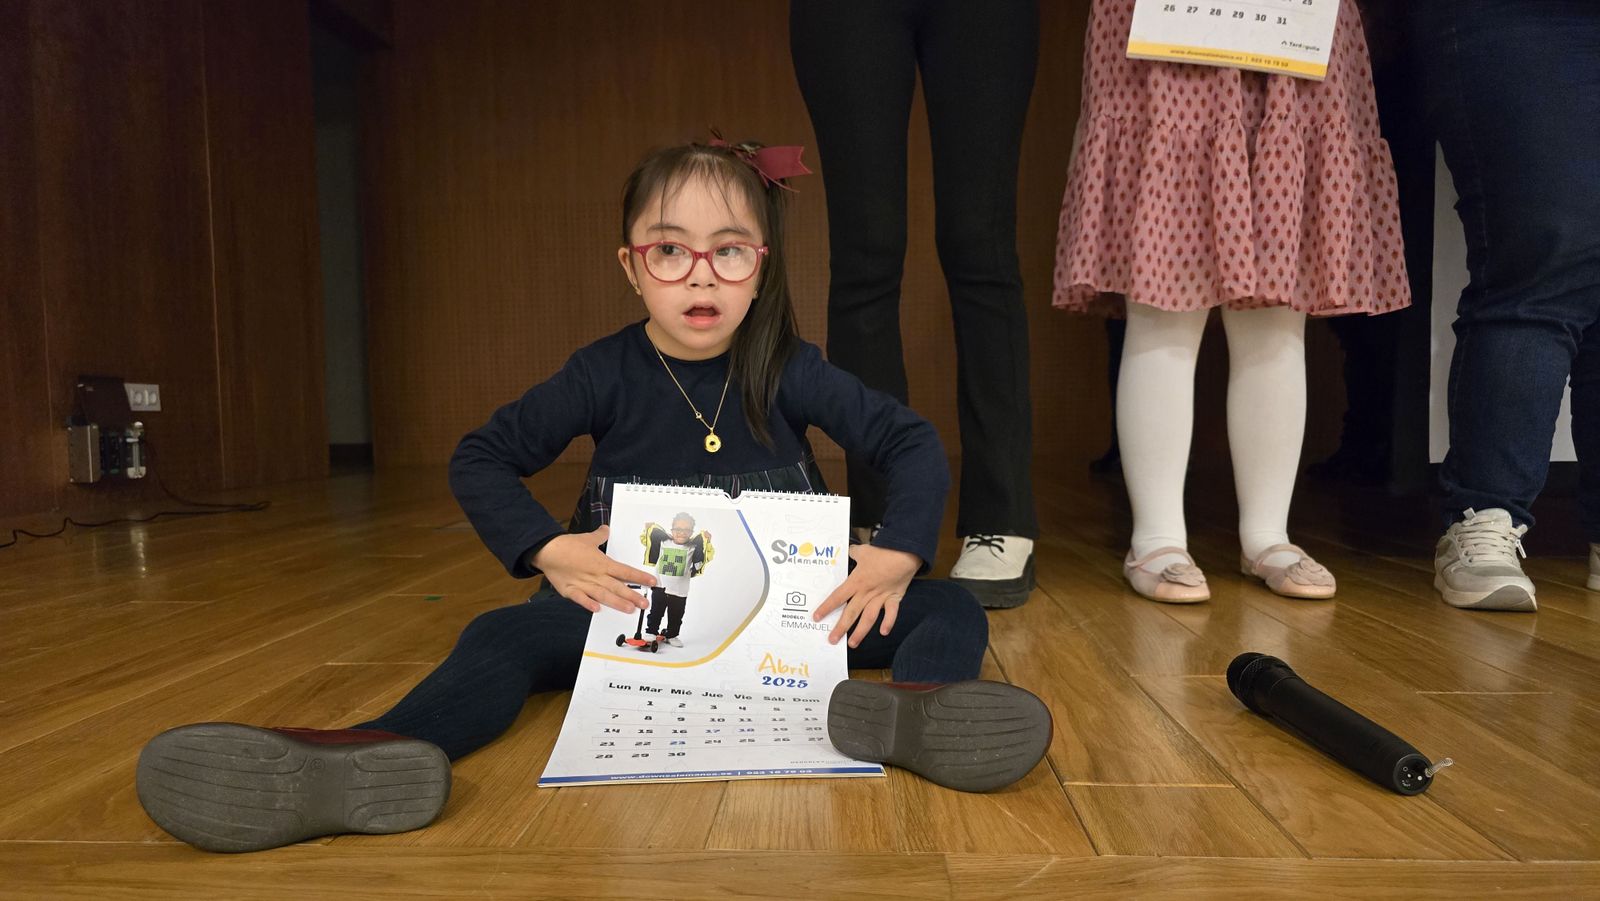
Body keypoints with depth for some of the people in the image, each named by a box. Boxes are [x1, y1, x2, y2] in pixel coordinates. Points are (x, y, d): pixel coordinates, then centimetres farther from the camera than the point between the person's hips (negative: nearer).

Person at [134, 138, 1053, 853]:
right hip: (632, 606, 0)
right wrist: (547, 549, -16)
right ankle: (381, 755, -56)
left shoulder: (789, 371, -5)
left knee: (951, 610, -19)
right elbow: (479, 457, 1)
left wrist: (900, 554, -18)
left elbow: (913, 440, -2)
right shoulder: (608, 375, -4)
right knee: (507, 636, -26)